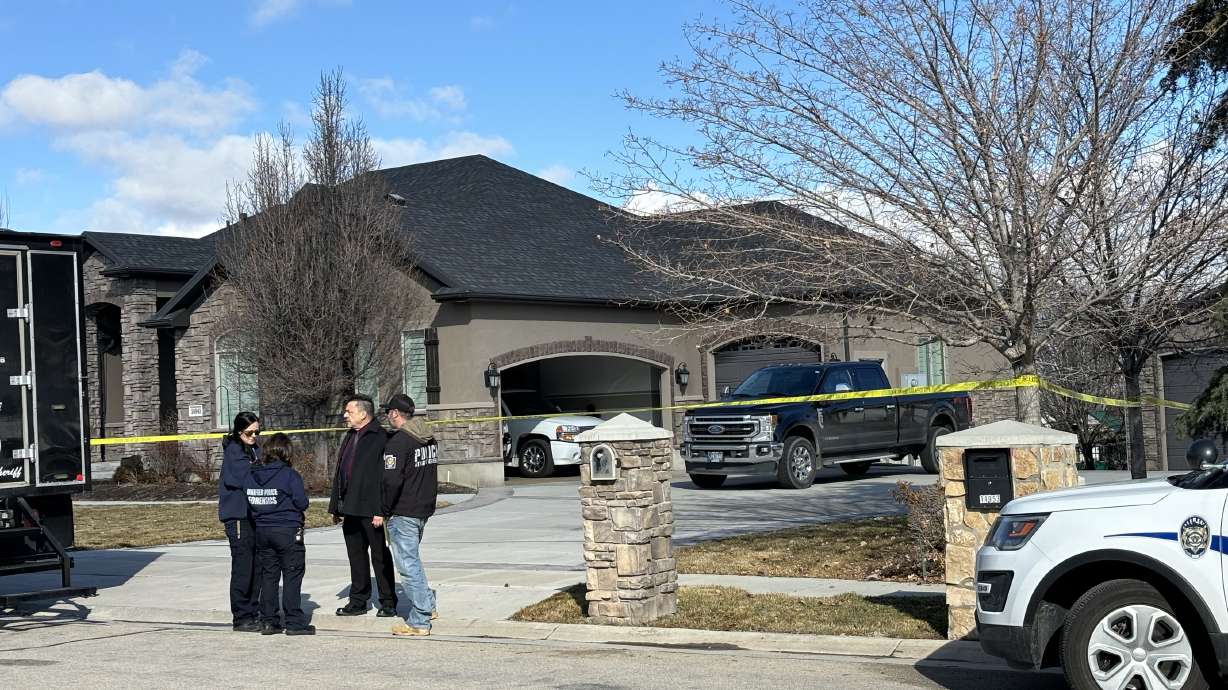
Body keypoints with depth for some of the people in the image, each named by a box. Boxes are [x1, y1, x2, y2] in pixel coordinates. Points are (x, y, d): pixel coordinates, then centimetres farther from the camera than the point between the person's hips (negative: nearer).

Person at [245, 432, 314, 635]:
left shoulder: (252, 475, 2)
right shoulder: (290, 475, -13)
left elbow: (250, 503, 5)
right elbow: (302, 503, -12)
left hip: (262, 531, 5)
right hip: (287, 530, -5)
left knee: (268, 575, 12)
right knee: (292, 576, 0)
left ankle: (268, 621, 12)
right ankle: (294, 622, -1)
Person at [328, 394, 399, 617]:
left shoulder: (380, 438, -13)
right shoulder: (350, 437, 16)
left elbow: (385, 475, -18)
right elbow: (340, 473, 20)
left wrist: (381, 510, -22)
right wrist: (336, 507, 17)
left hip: (371, 510, -8)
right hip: (350, 510, 8)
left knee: (380, 556, 2)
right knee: (356, 556, 14)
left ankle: (388, 602, 11)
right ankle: (358, 601, 23)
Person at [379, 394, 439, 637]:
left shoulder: (397, 441, -17)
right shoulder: (429, 438, 10)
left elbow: (392, 481, -22)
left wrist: (383, 512, -12)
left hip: (403, 514, -9)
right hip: (424, 509, 9)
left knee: (408, 565, -2)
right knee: (412, 560, 24)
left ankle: (419, 622, 1)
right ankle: (427, 605, 28)